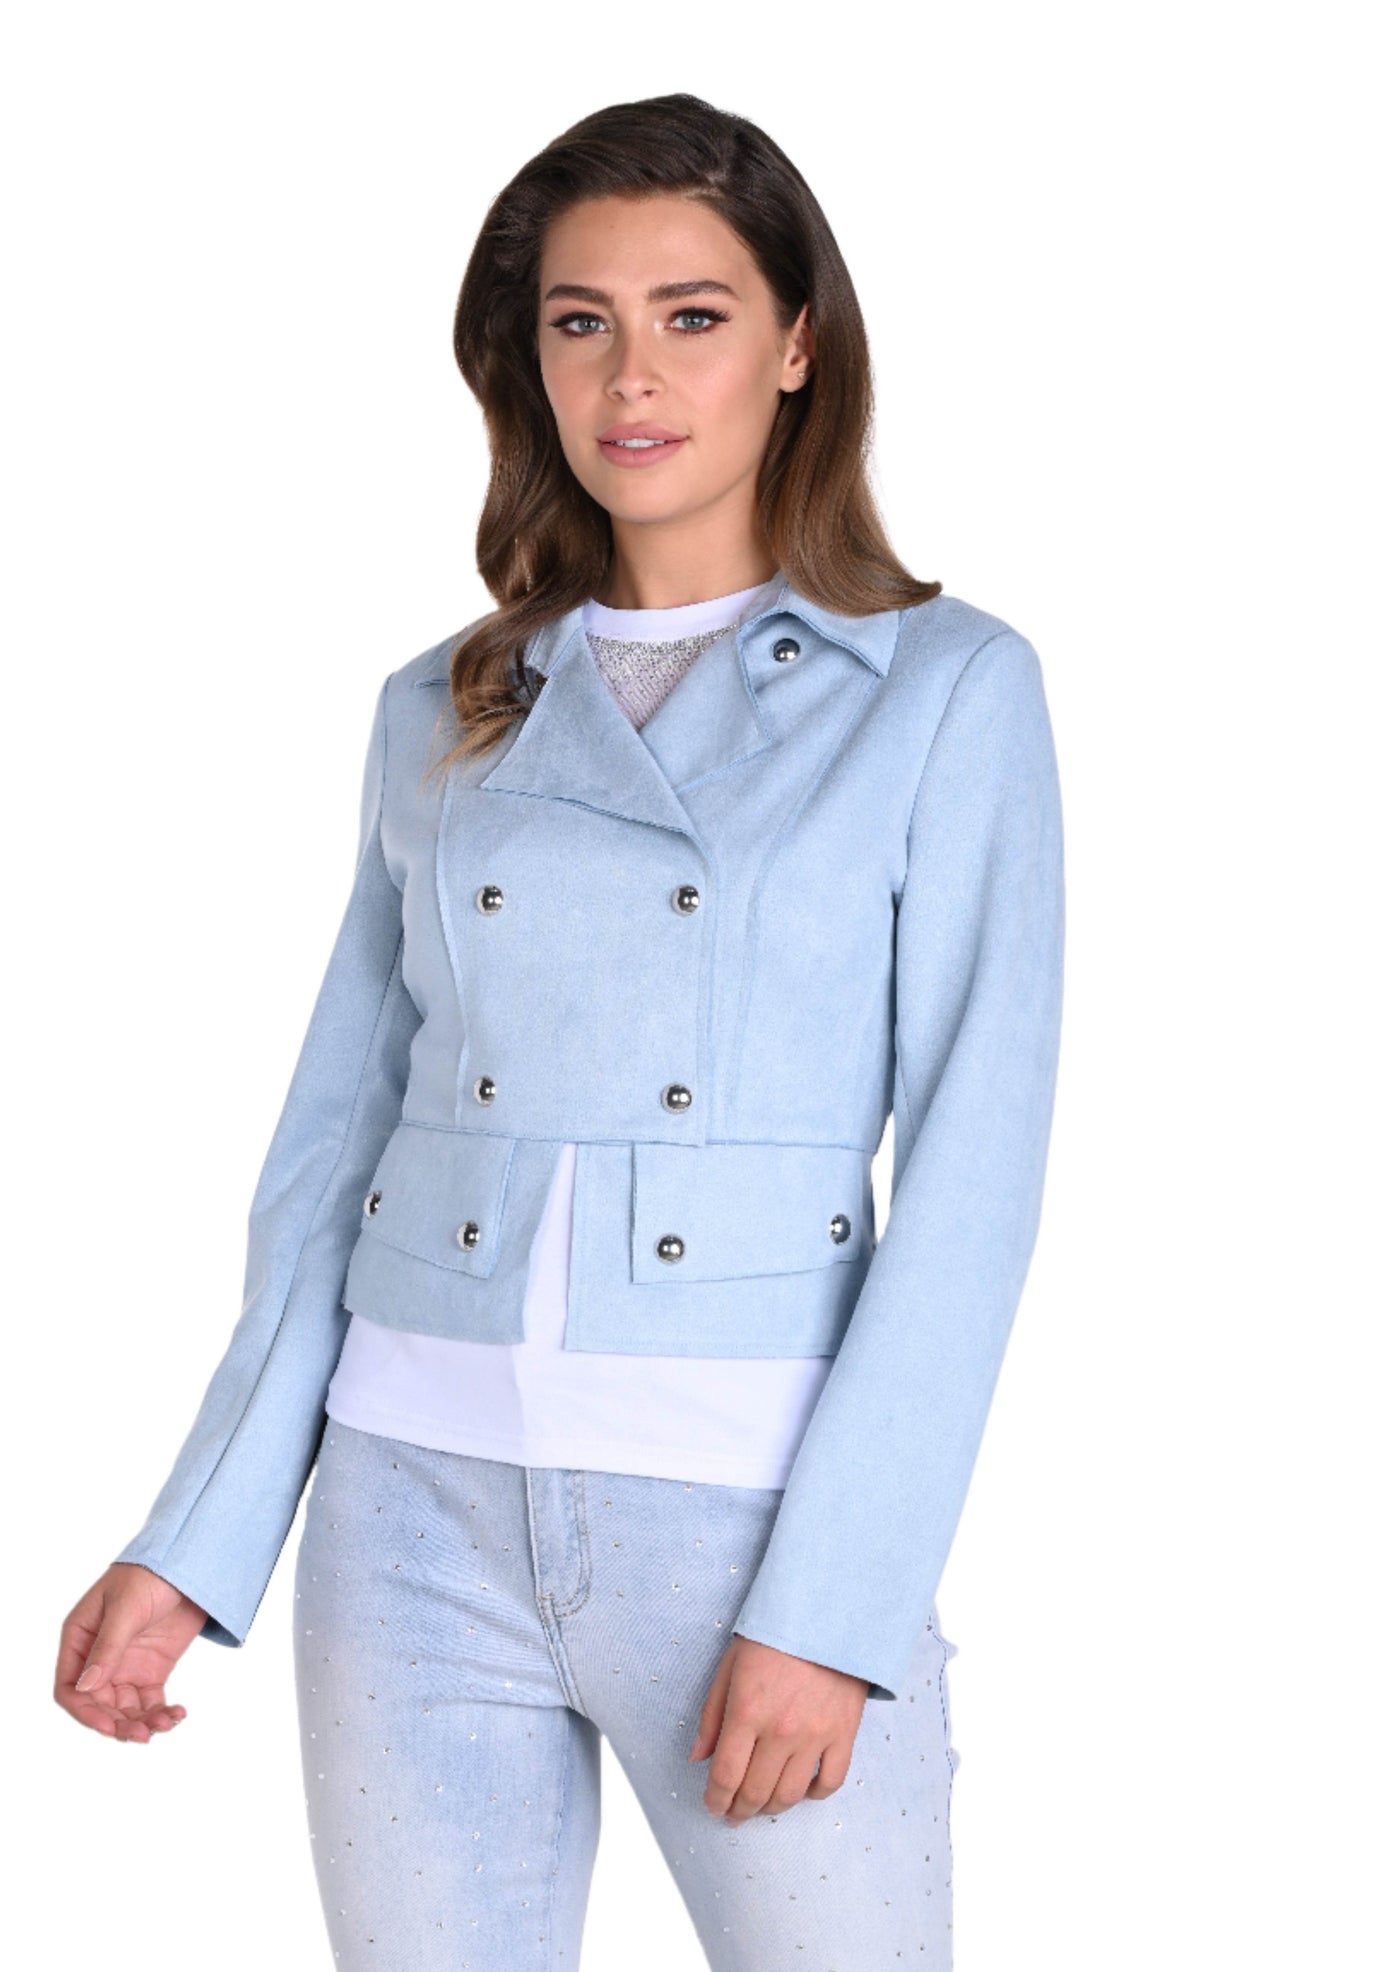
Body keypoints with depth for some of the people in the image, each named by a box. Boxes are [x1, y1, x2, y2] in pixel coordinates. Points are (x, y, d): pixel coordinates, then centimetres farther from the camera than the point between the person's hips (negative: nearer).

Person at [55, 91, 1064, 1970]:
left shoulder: (949, 687, 0)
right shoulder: (443, 713, 11)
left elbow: (971, 1171, -6)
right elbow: (335, 1144, 11)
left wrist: (831, 1601, -14)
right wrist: (197, 1544, 3)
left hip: (759, 1510, -3)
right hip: (420, 1511, 3)